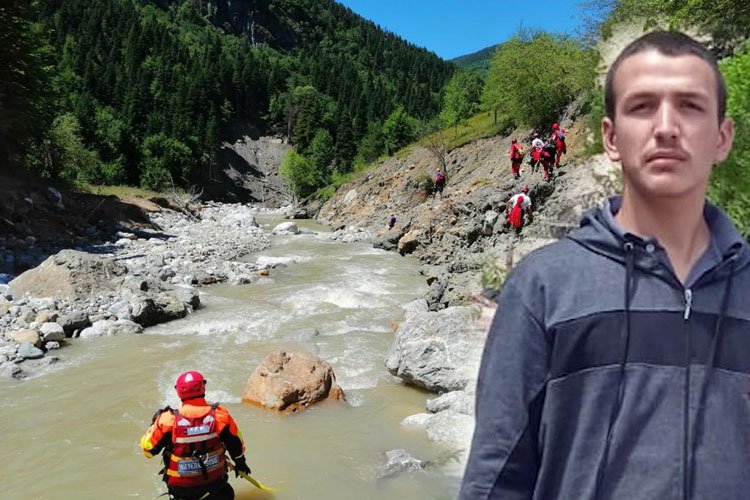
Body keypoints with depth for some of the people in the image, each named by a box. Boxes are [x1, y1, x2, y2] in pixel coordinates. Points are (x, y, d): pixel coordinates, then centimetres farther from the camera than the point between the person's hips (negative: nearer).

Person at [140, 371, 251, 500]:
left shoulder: (168, 420, -20)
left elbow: (148, 449, -5)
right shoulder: (220, 414, -15)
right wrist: (240, 462, 20)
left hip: (180, 488, 0)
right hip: (214, 482, 1)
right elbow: (236, 443, 0)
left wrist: (155, 422, 11)